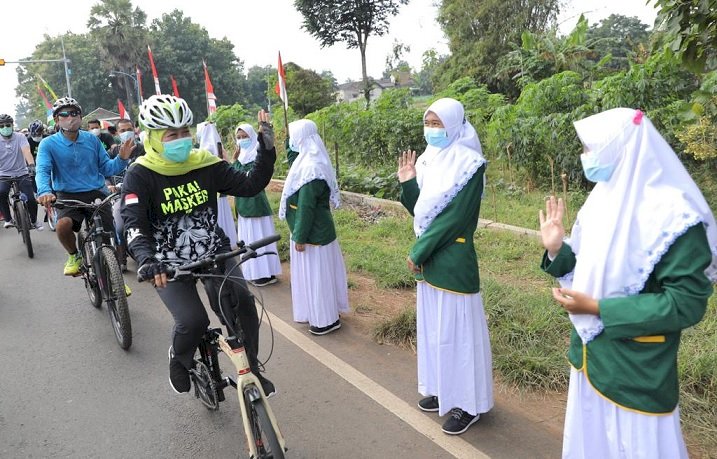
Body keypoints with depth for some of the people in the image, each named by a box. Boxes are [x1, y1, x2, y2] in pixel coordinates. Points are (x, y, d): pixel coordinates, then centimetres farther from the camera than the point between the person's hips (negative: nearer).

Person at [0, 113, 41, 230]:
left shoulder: (20, 137, -6)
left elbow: (26, 152, -22)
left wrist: (31, 165, -40)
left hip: (21, 173, -1)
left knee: (31, 199, -13)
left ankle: (34, 221, 15)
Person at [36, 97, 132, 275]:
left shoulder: (92, 139, 4)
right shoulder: (48, 144, -3)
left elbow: (106, 168, 7)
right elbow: (42, 170, -16)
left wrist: (121, 159, -15)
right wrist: (44, 191, -38)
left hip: (97, 194, 2)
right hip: (67, 196, -2)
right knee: (63, 225, -32)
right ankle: (74, 256, 2)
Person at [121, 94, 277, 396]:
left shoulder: (205, 164, -4)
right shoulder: (141, 176, -13)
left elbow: (250, 186, -5)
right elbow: (133, 224, -24)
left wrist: (267, 149, -16)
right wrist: (146, 261, -42)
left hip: (215, 253, 3)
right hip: (170, 265, -2)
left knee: (243, 304, -18)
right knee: (192, 321, -20)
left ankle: (250, 369, 7)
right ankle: (179, 361, 17)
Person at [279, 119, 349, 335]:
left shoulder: (310, 168, -25)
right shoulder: (309, 161, 5)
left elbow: (306, 207, -24)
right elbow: (291, 158, 29)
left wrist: (300, 237, -20)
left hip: (312, 232, -10)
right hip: (313, 229, 10)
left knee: (316, 274, 2)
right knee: (312, 274, 20)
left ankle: (326, 320, 16)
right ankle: (315, 313, 35)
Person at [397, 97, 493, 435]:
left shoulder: (468, 164, -13)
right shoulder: (428, 160, 9)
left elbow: (453, 216, -19)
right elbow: (421, 212, 11)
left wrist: (417, 252, -15)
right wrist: (407, 183, -4)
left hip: (453, 260, -8)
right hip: (429, 258, 8)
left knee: (456, 329, 1)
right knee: (433, 327, 16)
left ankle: (468, 403, 17)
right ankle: (442, 390, 33)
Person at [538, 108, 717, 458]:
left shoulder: (674, 215, -22)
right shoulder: (603, 197, 2)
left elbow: (686, 303, -23)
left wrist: (598, 308, -24)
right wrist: (557, 250, -7)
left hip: (635, 370, -7)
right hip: (589, 354, 8)